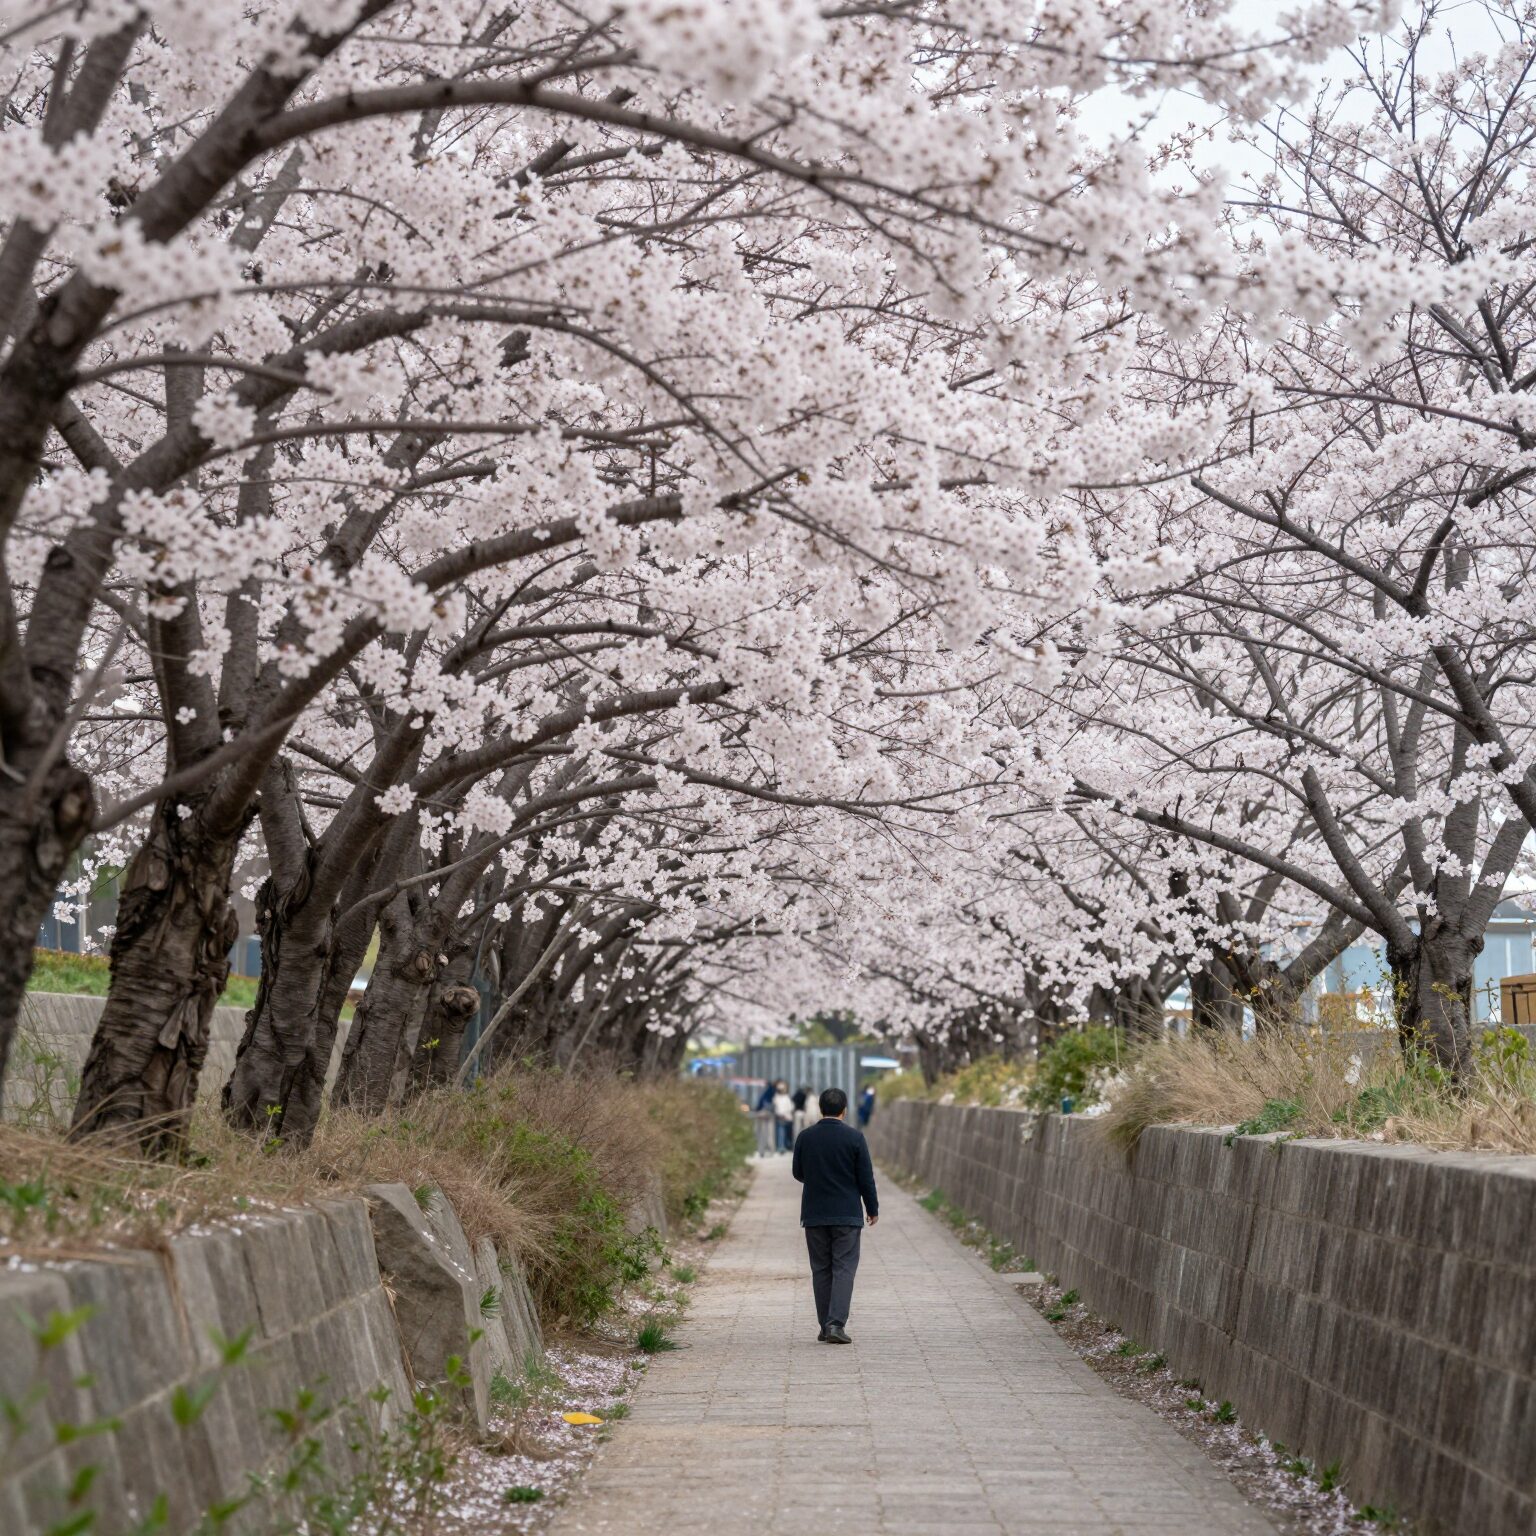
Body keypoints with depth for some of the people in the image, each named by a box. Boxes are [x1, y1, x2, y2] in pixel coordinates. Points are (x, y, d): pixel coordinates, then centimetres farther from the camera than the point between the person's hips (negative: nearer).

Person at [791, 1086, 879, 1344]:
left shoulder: (805, 1137, -2)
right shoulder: (854, 1138, -9)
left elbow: (797, 1172, 8)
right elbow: (866, 1178, -5)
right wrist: (872, 1208, 7)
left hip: (814, 1214, 3)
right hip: (847, 1216, -3)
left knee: (821, 1270, 10)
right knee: (844, 1268, -1)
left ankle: (826, 1326, 12)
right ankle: (836, 1324, -14)